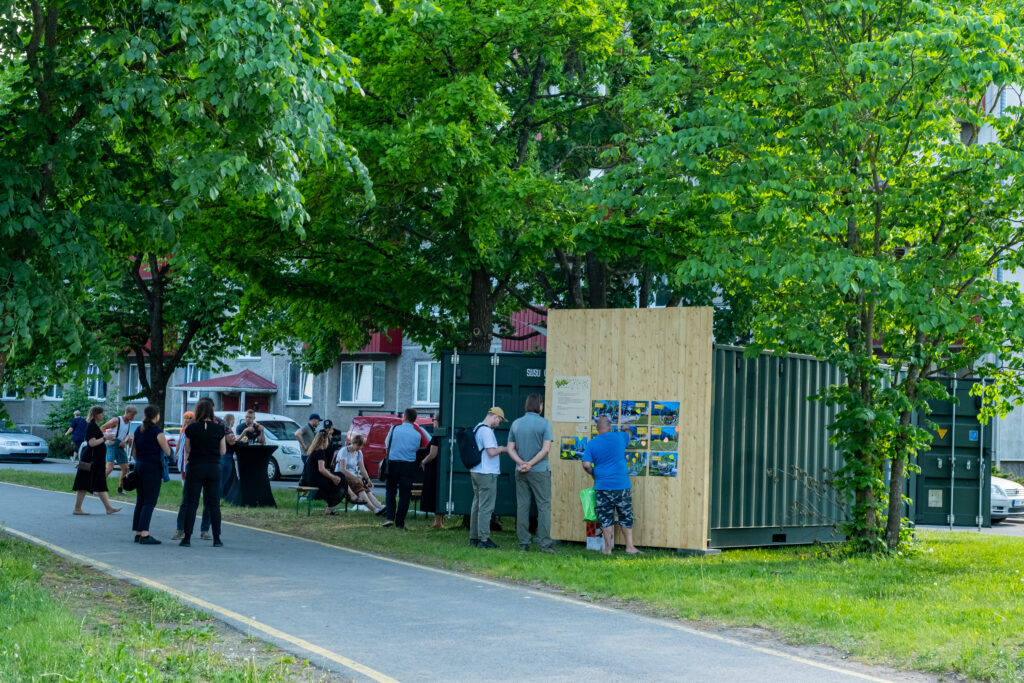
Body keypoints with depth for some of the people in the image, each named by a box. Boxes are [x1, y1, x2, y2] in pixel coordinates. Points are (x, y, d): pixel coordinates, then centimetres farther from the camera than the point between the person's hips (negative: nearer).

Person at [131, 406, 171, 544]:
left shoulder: (138, 431, 10)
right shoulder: (157, 432, -12)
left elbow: (134, 453, 16)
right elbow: (168, 452, -8)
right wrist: (164, 443, 12)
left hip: (139, 466, 7)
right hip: (153, 468, -7)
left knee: (140, 501, 13)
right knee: (149, 502, -7)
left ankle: (138, 533, 15)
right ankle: (144, 534, -12)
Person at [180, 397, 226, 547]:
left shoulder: (191, 428, -6)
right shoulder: (219, 429, -3)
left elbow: (187, 450, 1)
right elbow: (223, 451, 2)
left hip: (195, 467, -1)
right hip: (213, 467, 1)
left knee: (191, 503, 5)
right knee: (214, 504, 8)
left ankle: (187, 538, 3)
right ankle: (217, 539, 8)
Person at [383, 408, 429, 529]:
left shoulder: (394, 429, -4)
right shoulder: (418, 433, -2)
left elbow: (387, 445, 6)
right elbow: (420, 448, 7)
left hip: (393, 463, 0)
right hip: (409, 465, 1)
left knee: (390, 491, 15)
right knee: (404, 494, 7)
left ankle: (390, 517, 1)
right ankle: (399, 523, 7)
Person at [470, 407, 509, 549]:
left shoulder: (477, 428, 16)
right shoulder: (486, 431, -16)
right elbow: (491, 452, -23)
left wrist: (499, 450, 17)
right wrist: (502, 449, -4)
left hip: (476, 472, 10)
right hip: (487, 473, -10)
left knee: (477, 505, 14)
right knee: (486, 507, -6)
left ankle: (474, 537, 18)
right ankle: (483, 539, -5)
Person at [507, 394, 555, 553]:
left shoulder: (516, 424, 8)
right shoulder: (544, 423, -7)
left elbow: (510, 449, 4)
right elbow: (546, 449, -14)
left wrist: (522, 463, -7)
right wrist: (530, 464, -11)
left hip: (521, 473, 4)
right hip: (539, 471, -4)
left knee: (522, 506, 7)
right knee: (544, 506, -1)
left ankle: (523, 543, 7)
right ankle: (545, 544, -5)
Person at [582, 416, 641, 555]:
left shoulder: (592, 443, -2)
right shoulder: (619, 437, 1)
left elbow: (586, 465, -8)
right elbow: (628, 434, 25)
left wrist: (594, 475, 11)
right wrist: (626, 429, 48)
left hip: (602, 486, 0)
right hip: (622, 485, 0)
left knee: (606, 518, 7)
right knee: (626, 517, 10)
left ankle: (608, 548, 8)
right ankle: (629, 546, 9)